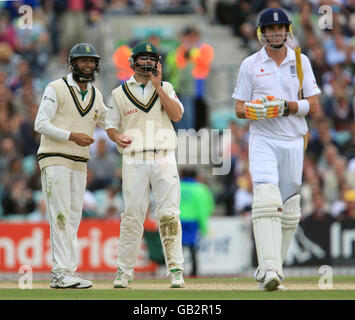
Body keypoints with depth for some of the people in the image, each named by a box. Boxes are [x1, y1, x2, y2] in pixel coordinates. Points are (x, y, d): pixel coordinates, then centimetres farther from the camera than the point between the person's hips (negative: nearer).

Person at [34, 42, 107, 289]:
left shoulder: (96, 95, 14)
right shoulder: (56, 89, -5)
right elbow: (41, 124, -11)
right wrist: (72, 136, -20)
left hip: (80, 165, 7)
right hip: (55, 160, -7)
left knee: (74, 220, 5)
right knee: (60, 216, -13)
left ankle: (69, 273, 7)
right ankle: (61, 271, -17)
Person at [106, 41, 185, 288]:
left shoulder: (165, 88, 13)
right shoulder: (120, 93, 12)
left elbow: (177, 115, -3)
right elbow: (111, 125, 15)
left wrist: (158, 87, -7)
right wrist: (117, 137, -7)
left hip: (164, 159, 0)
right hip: (134, 161, 0)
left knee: (169, 215, -7)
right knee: (132, 216, -2)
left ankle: (176, 270, -5)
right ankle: (125, 270, 6)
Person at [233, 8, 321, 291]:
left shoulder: (300, 62, 7)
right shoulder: (250, 65, 6)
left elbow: (313, 106, 2)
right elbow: (239, 108, 7)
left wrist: (285, 106, -14)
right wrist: (253, 109, -16)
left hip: (293, 142, 2)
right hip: (262, 140, -2)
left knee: (289, 211, 4)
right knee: (266, 200, -21)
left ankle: (270, 269, 18)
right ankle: (270, 270, -31)